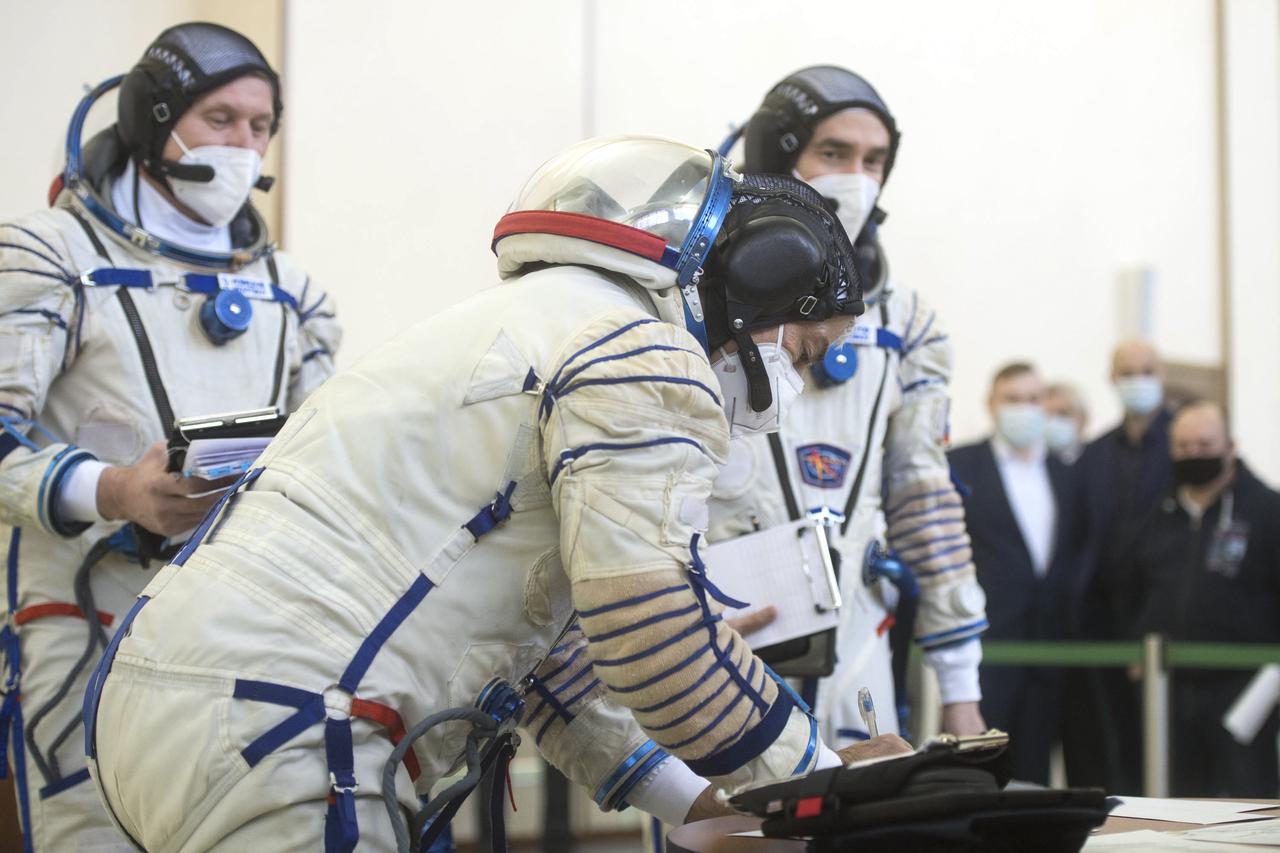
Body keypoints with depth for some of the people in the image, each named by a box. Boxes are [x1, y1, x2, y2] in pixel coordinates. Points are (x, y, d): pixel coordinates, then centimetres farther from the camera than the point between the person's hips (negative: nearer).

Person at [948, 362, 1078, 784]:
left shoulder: (1063, 474, 15)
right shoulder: (959, 465, 0)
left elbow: (1074, 555, 17)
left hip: (1049, 648, 5)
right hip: (985, 643, -4)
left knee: (1034, 772, 7)